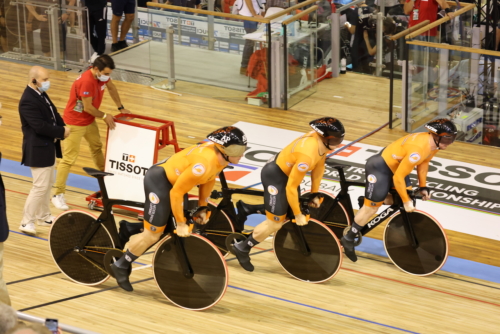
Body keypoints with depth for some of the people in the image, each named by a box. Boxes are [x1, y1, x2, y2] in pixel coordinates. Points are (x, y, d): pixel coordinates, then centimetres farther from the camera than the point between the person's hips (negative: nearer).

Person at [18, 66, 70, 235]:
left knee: (48, 183, 19)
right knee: (40, 186, -7)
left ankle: (44, 216, 33)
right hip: (38, 149, -10)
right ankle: (26, 222, 1)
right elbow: (40, 126, -29)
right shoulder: (28, 101, -25)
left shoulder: (41, 94, 6)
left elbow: (54, 113, 9)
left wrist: (63, 127, -10)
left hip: (48, 146, 10)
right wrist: (61, 132, -19)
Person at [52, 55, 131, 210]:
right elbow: (88, 107, -27)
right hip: (75, 122, -9)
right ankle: (58, 195, -5)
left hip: (90, 120, 9)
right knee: (69, 158, -8)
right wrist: (104, 116, -13)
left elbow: (111, 88, 14)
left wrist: (121, 107, 16)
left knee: (97, 147, 26)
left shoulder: (102, 74, -7)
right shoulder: (86, 81, -33)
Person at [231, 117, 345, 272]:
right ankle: (242, 248, 14)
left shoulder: (321, 141, -13)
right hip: (275, 176, -9)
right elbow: (291, 187, -30)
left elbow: (319, 167, 4)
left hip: (286, 170, 9)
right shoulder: (307, 155, -38)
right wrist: (298, 215, -19)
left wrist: (314, 194, 12)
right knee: (275, 223, -2)